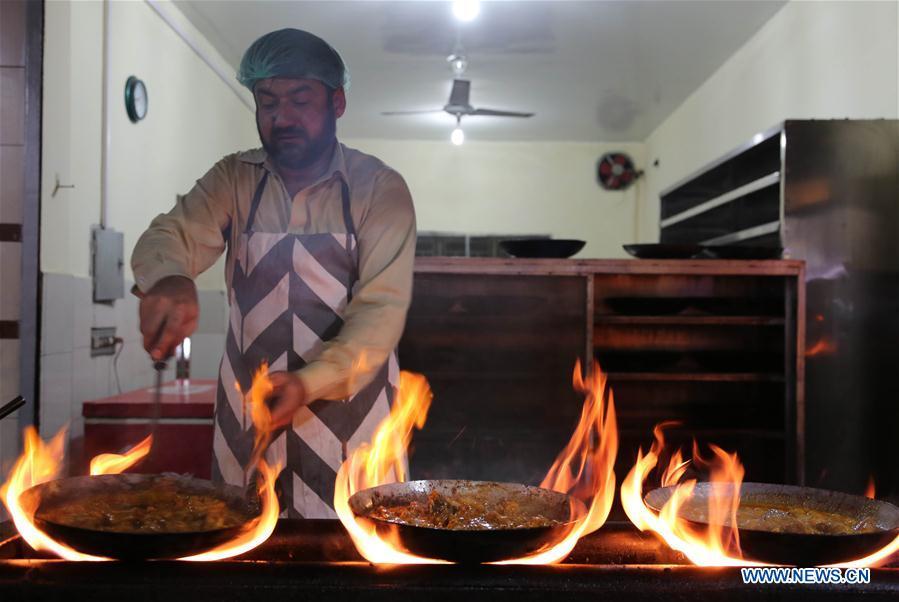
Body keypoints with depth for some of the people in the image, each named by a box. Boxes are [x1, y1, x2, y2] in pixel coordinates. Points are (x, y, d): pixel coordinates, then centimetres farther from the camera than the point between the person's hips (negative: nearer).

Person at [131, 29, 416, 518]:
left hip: (347, 401, -2)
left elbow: (381, 307, -14)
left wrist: (310, 381, -29)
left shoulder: (380, 188, -7)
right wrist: (168, 280, -36)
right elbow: (171, 235, -12)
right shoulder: (233, 179, 3)